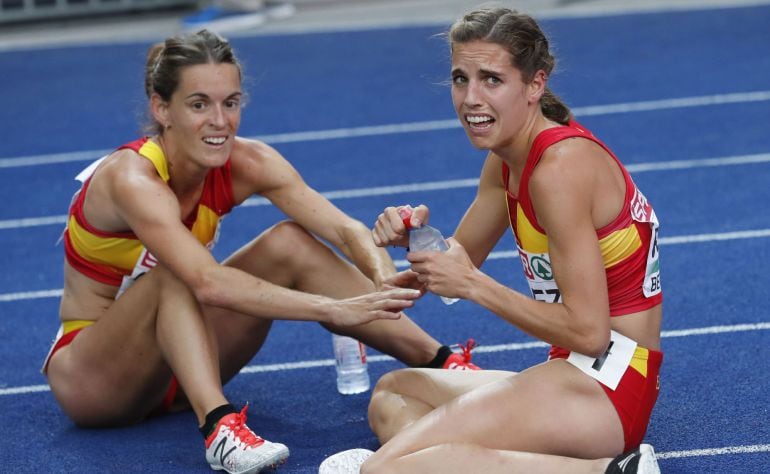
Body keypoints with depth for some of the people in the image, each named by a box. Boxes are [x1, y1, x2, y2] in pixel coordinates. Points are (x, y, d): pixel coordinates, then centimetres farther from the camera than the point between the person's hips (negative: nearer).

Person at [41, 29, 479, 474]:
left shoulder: (245, 162, -11)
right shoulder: (133, 178, -30)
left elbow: (345, 229, -23)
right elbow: (209, 284, -44)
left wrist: (384, 281, -44)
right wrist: (335, 310, -51)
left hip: (175, 361, 6)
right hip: (89, 377, -5)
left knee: (289, 243, -13)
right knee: (176, 269, -33)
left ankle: (440, 362, -11)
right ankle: (218, 425, -44)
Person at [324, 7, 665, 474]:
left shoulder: (559, 167, -19)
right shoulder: (506, 158, 9)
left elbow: (587, 331, -22)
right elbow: (460, 261, 21)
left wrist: (472, 283, -16)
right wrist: (416, 235, -1)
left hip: (609, 380, -10)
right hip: (575, 371, 11)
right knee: (392, 393, 25)